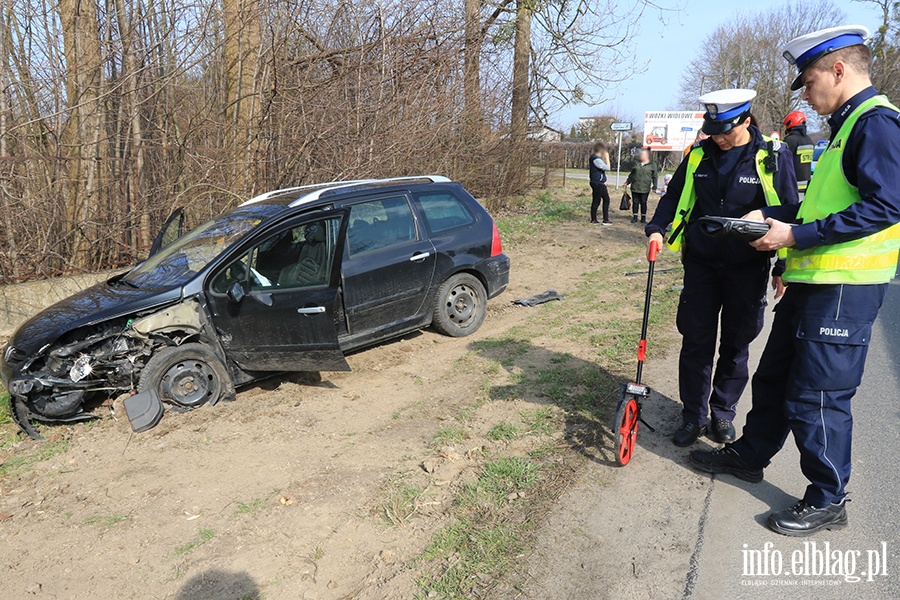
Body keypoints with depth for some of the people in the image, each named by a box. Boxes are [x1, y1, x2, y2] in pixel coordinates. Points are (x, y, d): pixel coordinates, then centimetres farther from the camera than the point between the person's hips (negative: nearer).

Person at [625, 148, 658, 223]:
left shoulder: (652, 165, 1)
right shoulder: (636, 164, 11)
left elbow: (655, 176, 1)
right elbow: (631, 175, 20)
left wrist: (654, 186, -6)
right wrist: (627, 182, 20)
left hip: (645, 189, -3)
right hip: (635, 188, 3)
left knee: (643, 203, 3)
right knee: (635, 202, 5)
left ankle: (643, 218, 13)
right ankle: (635, 217, 14)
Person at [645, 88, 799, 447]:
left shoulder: (773, 157, -6)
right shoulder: (699, 155, 3)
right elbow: (673, 197, 14)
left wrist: (784, 267, -3)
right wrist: (657, 228, -2)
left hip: (748, 269, -2)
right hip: (701, 264, 2)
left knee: (736, 345, 9)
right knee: (696, 342, 3)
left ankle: (723, 412, 26)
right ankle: (693, 415, 16)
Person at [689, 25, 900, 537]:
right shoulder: (849, 124, 18)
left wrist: (795, 236, -22)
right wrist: (772, 217, 9)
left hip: (844, 288, -10)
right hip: (813, 281, 10)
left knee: (817, 396, -1)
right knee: (774, 376, 19)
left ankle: (828, 500, 17)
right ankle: (751, 455, 36)